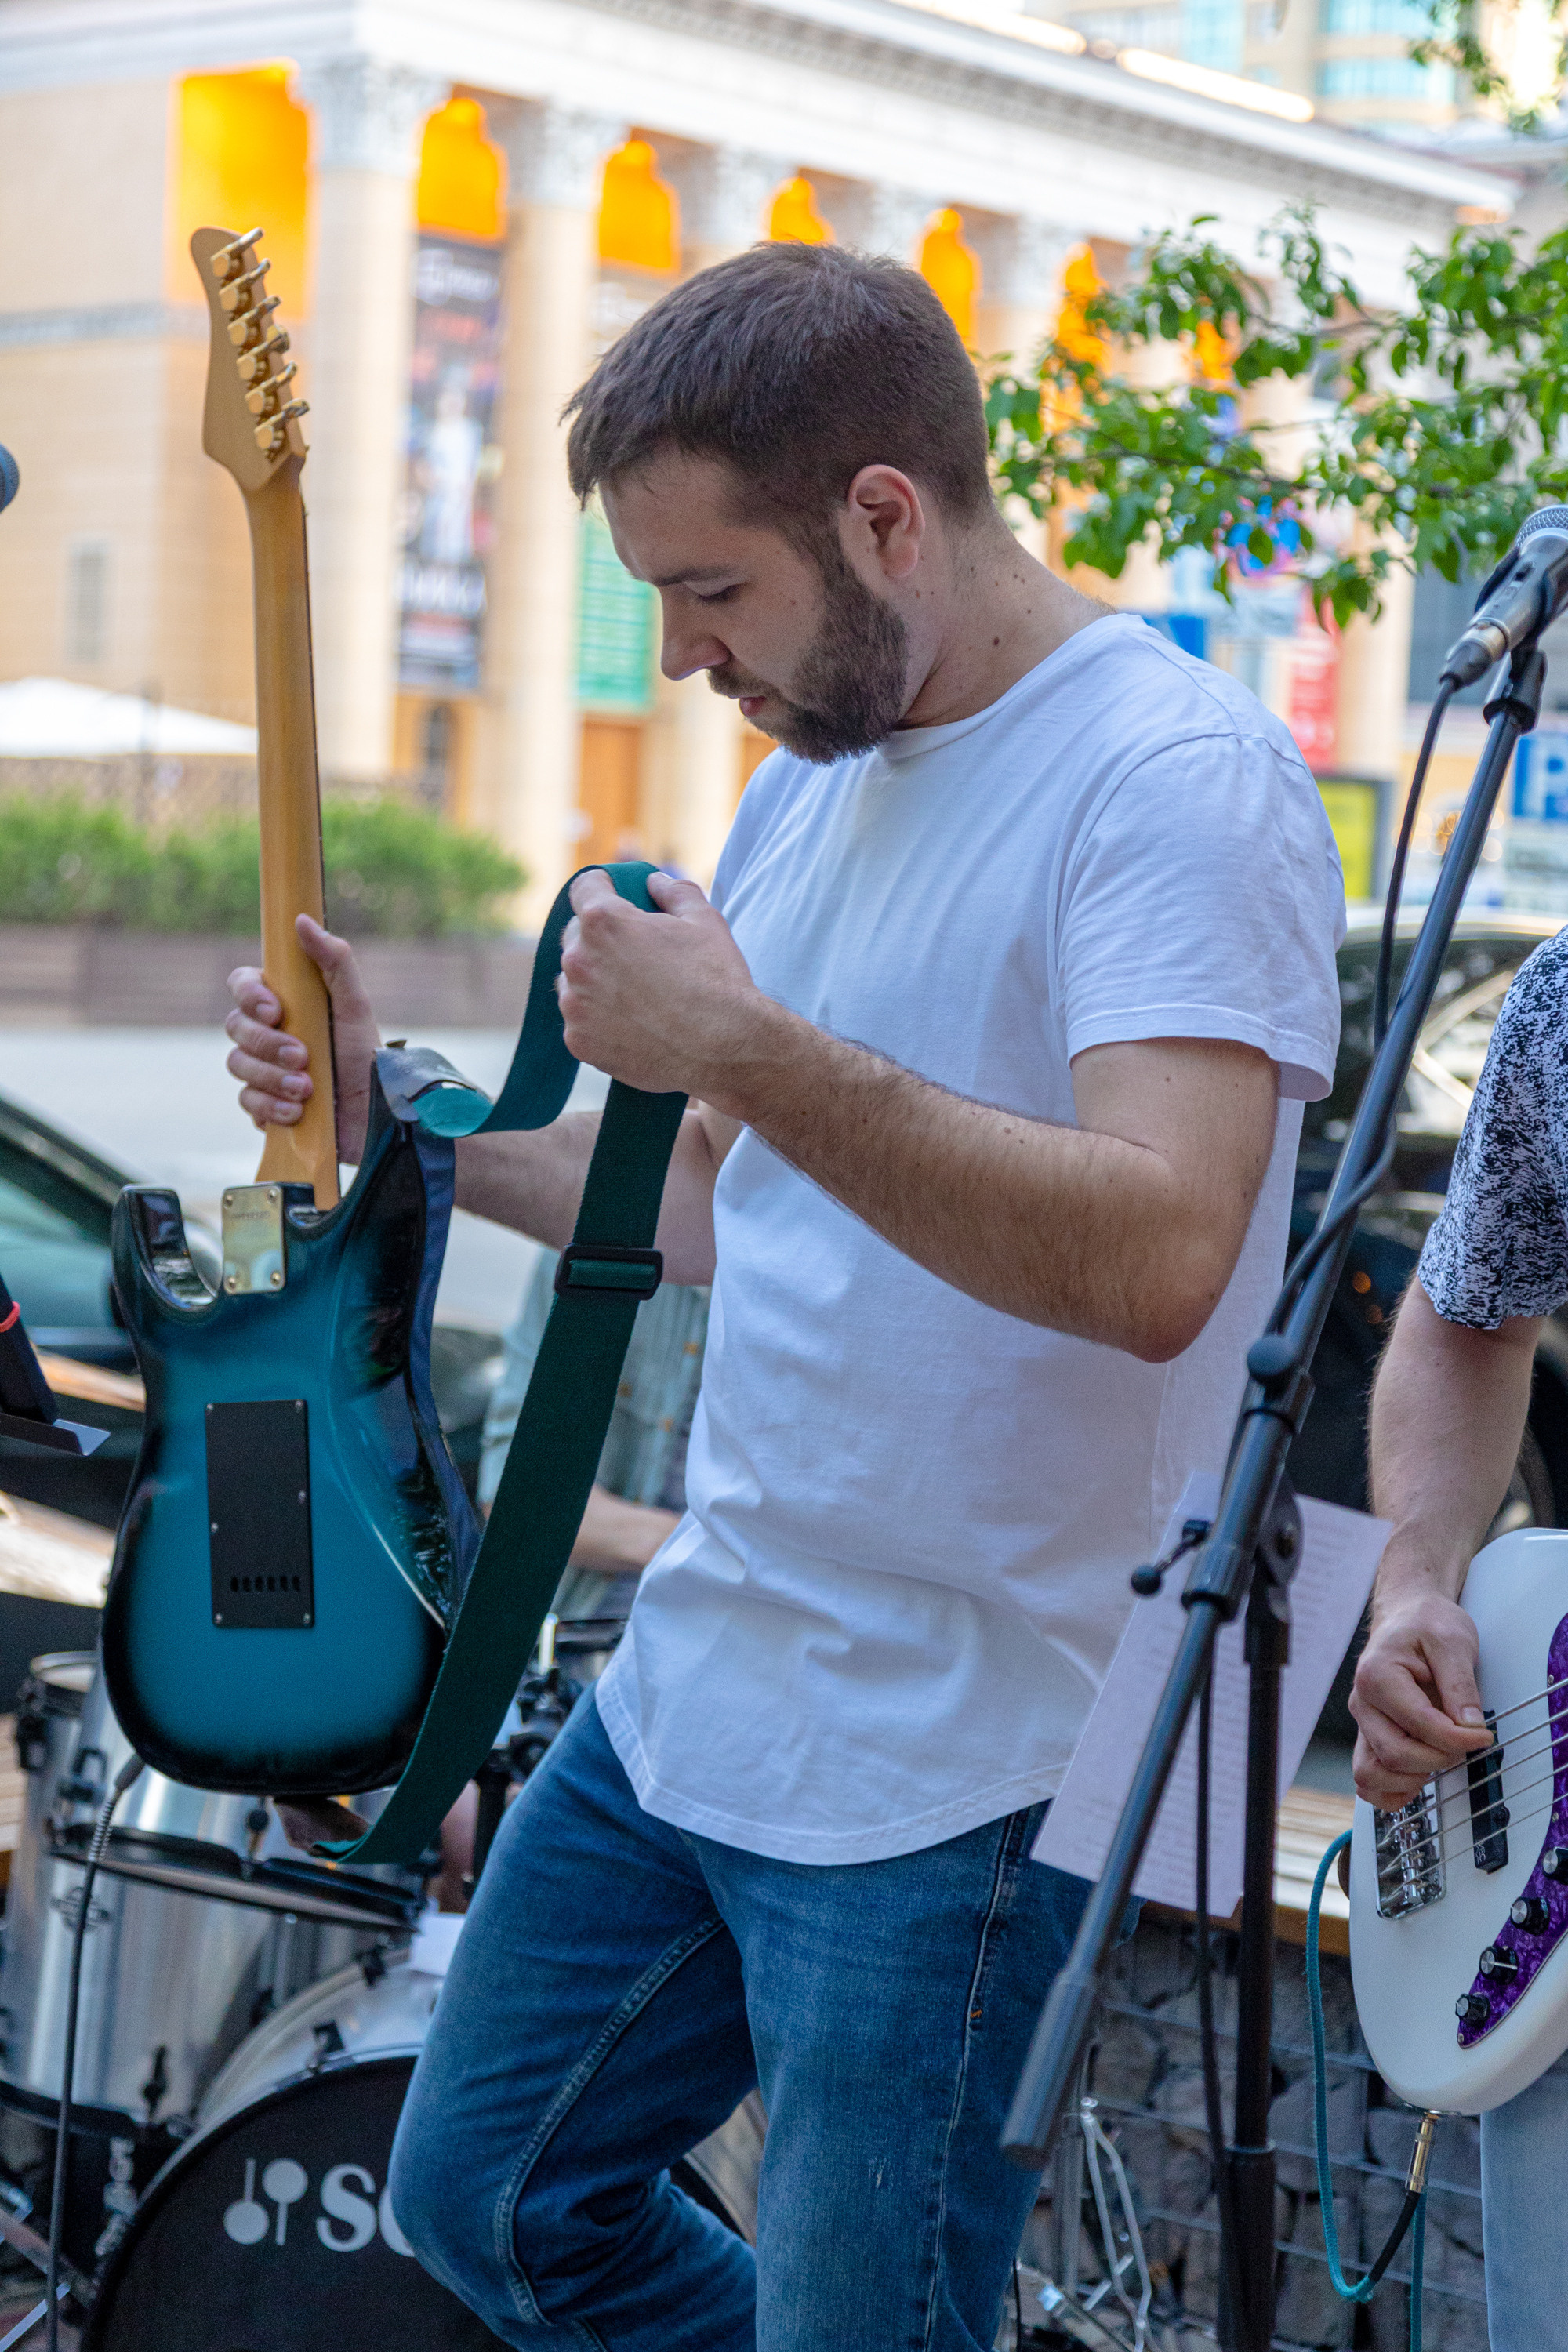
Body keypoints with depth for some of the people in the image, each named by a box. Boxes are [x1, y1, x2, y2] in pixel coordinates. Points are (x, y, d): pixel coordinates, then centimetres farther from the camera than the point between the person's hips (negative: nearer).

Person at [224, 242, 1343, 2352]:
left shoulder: (1176, 779, -17)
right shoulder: (818, 783, 11)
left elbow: (1158, 1260, -30)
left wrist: (755, 1052, -31)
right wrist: (392, 1110, 11)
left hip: (954, 1772, -9)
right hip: (693, 1688, 9)